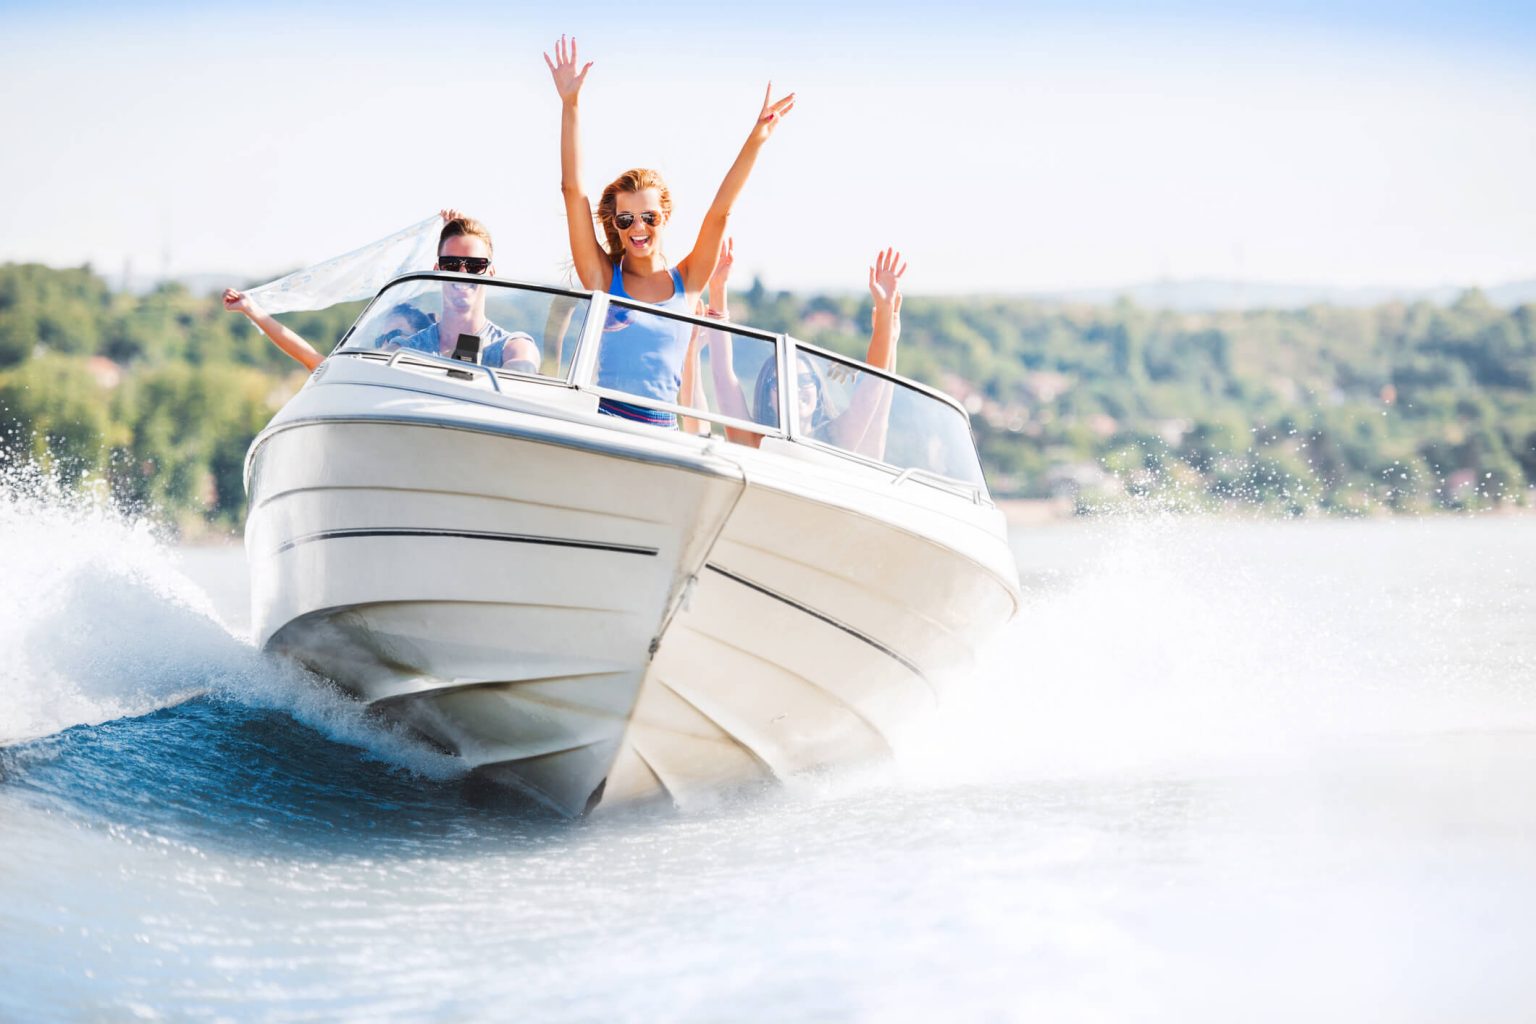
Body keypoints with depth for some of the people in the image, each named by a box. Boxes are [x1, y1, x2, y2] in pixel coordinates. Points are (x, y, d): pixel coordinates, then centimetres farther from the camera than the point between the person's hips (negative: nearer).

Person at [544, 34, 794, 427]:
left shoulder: (686, 283, 12)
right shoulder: (603, 277, 8)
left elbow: (720, 211, 4)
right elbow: (572, 189, 2)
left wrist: (755, 141, -5)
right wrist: (569, 105, -3)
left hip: (662, 431, 2)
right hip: (601, 422, -2)